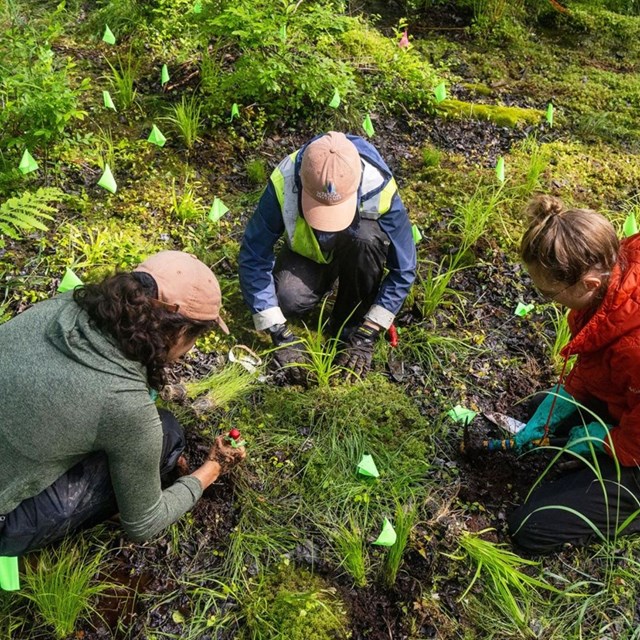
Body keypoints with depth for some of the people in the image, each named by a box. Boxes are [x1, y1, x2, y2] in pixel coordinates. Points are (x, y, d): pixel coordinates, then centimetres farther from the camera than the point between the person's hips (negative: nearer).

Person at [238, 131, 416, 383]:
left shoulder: (379, 188, -34)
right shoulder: (283, 184, -34)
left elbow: (403, 269, -25)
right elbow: (253, 258, -28)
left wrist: (367, 335, -27)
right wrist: (281, 336, -30)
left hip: (356, 250, 0)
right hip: (306, 252, 0)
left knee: (365, 236, -36)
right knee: (287, 299, -30)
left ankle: (351, 324, -12)